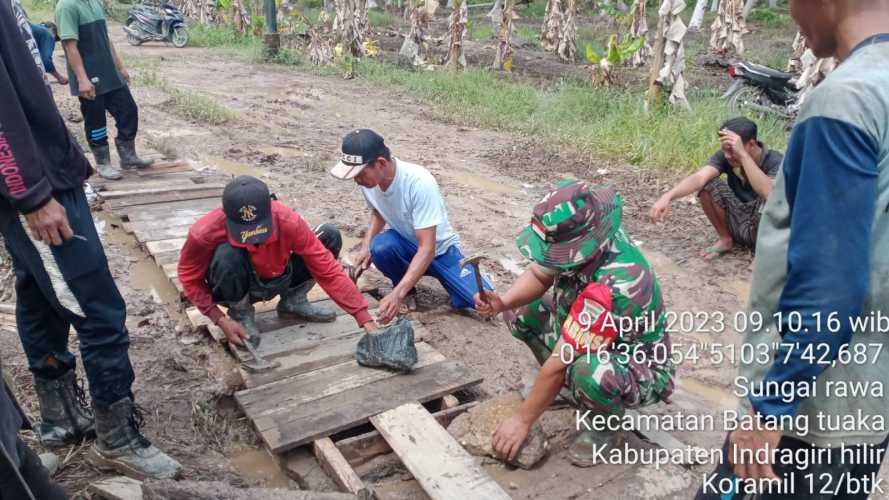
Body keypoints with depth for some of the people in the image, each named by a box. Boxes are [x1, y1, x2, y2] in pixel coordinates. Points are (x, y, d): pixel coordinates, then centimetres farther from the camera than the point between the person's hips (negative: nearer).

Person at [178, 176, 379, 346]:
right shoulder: (205, 232, -34)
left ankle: (292, 301, 5)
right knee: (227, 255, -37)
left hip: (274, 280, 2)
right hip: (237, 288, -2)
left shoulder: (288, 221, -32)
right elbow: (189, 277, -14)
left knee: (329, 235, -16)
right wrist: (221, 321, -23)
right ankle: (240, 313, -4)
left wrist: (365, 319, -30)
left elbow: (327, 268, -27)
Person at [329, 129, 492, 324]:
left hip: (439, 248, -4)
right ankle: (408, 292, -2)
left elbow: (427, 249, -35)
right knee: (380, 247, -32)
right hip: (405, 243, 4)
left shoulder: (419, 183, -34)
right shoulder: (367, 179, -16)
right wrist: (366, 245, -11)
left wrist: (397, 295, -43)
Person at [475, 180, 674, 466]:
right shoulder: (587, 242, -19)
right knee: (521, 312, 0)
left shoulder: (611, 288, -40)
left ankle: (608, 427, -5)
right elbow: (538, 276, -2)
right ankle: (572, 385, 12)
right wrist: (502, 303, -22)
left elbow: (560, 362, -31)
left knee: (588, 372, -40)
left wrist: (522, 420, -21)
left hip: (640, 368, -7)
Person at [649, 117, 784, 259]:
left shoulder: (776, 162, -24)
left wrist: (743, 155, -46)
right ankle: (726, 239, 2)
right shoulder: (725, 155, -13)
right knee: (708, 185, -18)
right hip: (738, 224, 4)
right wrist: (667, 196, -47)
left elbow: (770, 194, -44)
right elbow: (699, 177, -30)